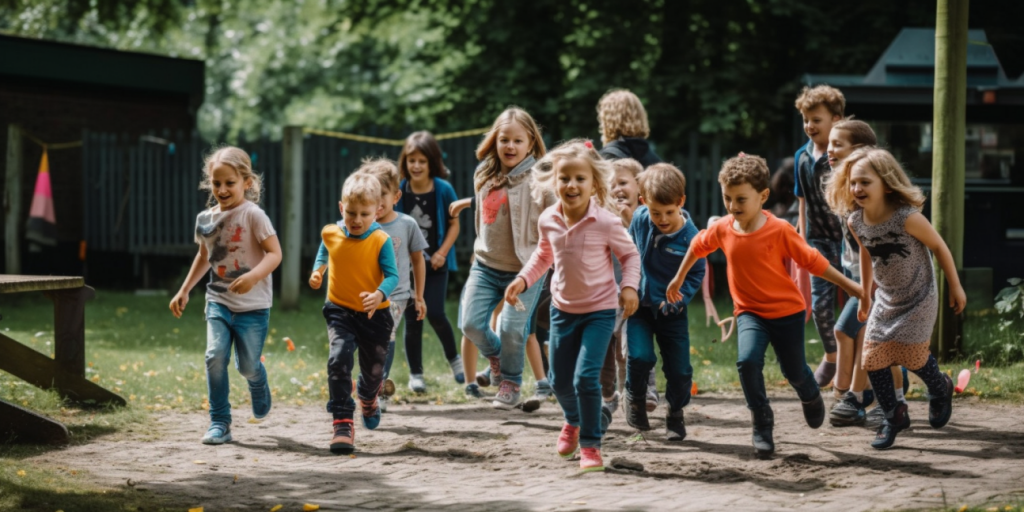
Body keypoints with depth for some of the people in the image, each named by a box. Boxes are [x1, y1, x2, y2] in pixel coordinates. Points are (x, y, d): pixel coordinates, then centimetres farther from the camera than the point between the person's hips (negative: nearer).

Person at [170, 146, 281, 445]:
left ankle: (258, 387, 41)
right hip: (218, 301, 4)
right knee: (215, 355, -16)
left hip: (252, 305, -4)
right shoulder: (205, 219, 5)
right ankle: (219, 423, -7)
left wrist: (253, 276, -34)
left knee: (248, 366, 2)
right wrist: (184, 291, 23)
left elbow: (274, 253, -17)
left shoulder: (252, 215, -12)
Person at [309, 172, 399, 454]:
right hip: (340, 311, 1)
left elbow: (392, 275, -18)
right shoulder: (331, 234, -4)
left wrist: (380, 294, -36)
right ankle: (342, 424, -21)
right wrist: (317, 271, 5)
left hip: (374, 314, -1)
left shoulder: (381, 241, -14)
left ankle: (368, 399, 54)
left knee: (373, 369, 16)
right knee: (338, 359, -23)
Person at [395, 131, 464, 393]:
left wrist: (442, 252, -11)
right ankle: (415, 374, 16)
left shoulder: (443, 190, -9)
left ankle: (453, 357, 17)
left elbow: (454, 224, -1)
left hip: (435, 264, -1)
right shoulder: (399, 191, -6)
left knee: (435, 314, -10)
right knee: (412, 319, 4)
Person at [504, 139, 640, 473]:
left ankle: (590, 444, 1)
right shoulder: (548, 221, -7)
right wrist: (523, 279, 0)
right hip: (563, 308, 5)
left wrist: (629, 286, -20)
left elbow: (629, 255, -5)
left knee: (586, 376, -17)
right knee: (559, 379, 14)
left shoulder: (605, 222, -20)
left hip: (599, 310, -5)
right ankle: (572, 421, 48)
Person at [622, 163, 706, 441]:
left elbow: (696, 275, -8)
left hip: (671, 311, -1)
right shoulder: (639, 219, -9)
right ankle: (635, 397, 13)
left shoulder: (690, 237, -19)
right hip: (639, 304, 1)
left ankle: (676, 413, 28)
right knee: (640, 356, -16)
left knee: (679, 368, 3)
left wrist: (677, 299, -20)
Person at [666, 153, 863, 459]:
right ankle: (762, 425, -9)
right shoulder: (722, 229, -8)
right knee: (747, 361, -24)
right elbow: (698, 246, 13)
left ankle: (811, 397, 49)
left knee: (794, 371, 11)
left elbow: (812, 261, -12)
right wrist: (679, 279, 23)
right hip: (749, 311, 2)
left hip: (787, 310, -2)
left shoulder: (779, 230, -19)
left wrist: (850, 287, -7)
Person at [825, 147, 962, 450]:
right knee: (872, 359, -2)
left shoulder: (907, 218, -28)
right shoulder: (855, 223, -11)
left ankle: (940, 390, 34)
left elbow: (939, 247, -13)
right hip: (886, 300, 5)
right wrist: (864, 297, 17)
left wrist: (955, 288, -5)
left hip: (919, 300, -5)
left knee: (912, 357, -1)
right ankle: (893, 417, 15)